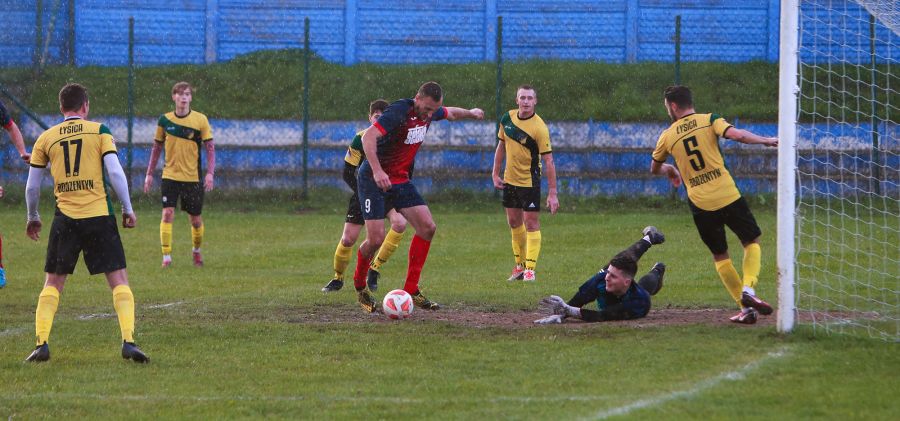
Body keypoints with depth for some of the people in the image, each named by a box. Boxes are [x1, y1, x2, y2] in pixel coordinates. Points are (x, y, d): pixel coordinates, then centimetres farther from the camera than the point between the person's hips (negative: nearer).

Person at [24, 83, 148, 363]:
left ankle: (41, 344, 0)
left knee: (53, 283, 12)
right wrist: (128, 210, 3)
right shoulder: (99, 131, 2)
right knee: (119, 280, 2)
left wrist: (33, 218, 26)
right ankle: (128, 342, -11)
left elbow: (32, 186, 11)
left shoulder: (46, 138, 7)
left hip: (65, 219, 2)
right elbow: (115, 172, -6)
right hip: (100, 216, -2)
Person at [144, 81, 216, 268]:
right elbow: (157, 147, 11)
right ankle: (166, 257, -12)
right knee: (167, 214, -15)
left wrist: (210, 173, -14)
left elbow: (210, 147, -3)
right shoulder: (165, 120, 1)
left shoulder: (200, 120, -4)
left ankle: (197, 251, 34)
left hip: (193, 178, 0)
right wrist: (150, 173, 8)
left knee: (196, 219, 8)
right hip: (170, 175, 0)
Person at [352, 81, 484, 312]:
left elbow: (450, 113, 28)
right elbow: (368, 137, -37)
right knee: (376, 239, -14)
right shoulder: (399, 111, -25)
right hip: (374, 180, -8)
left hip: (400, 180, 8)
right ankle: (359, 285, 15)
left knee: (427, 227, -5)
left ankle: (411, 289, 2)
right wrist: (377, 171, -45)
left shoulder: (429, 111, 1)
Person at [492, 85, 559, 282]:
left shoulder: (539, 128, -19)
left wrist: (552, 193, -21)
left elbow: (549, 161, -19)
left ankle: (530, 269, -2)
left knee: (531, 223, -6)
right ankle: (520, 265, 27)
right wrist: (495, 174, 9)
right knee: (514, 222, 14)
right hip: (510, 180, 6)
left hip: (529, 182, -6)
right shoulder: (507, 118, -1)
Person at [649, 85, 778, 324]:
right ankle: (748, 289, -9)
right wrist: (766, 141, -9)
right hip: (729, 196, -1)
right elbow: (735, 134, -16)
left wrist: (669, 170, 47)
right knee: (752, 242, 17)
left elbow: (654, 168, 25)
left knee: (720, 256, 17)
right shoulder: (710, 121, 2)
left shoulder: (667, 137, 9)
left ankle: (746, 309, 10)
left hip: (700, 204, 1)